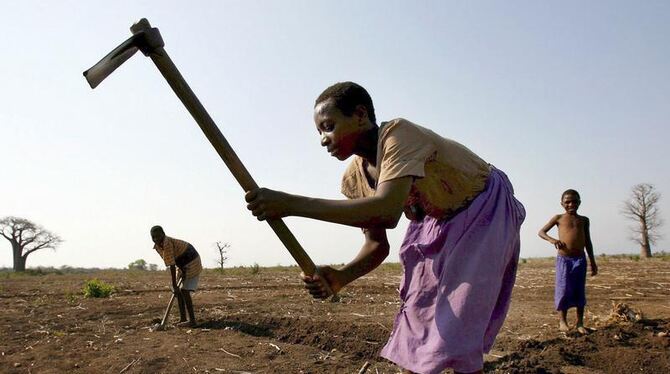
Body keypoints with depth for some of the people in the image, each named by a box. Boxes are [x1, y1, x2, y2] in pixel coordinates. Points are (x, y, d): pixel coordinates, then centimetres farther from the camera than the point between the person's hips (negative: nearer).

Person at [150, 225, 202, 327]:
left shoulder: (167, 244, -29)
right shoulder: (158, 246, -2)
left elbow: (172, 266, -29)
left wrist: (174, 286, -27)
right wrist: (181, 270, -16)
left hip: (191, 263, -9)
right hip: (184, 265, 9)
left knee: (184, 291, -13)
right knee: (179, 291, 10)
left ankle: (192, 320, -11)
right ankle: (182, 319, 17)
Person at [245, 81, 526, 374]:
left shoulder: (399, 134, -32)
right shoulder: (355, 178, -9)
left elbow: (387, 212, -47)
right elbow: (377, 244, -5)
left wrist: (292, 204, -48)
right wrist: (340, 278, -25)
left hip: (486, 210, -7)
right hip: (440, 224, 7)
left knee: (457, 329, -12)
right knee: (417, 318, 7)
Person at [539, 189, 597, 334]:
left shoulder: (584, 220, 13)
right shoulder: (559, 218, 5)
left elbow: (588, 242, 17)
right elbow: (541, 232, 6)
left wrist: (593, 262, 14)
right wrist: (552, 240, -15)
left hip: (580, 259, 3)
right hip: (563, 259, -3)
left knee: (580, 291, 5)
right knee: (564, 289, -3)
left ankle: (580, 322, 13)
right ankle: (563, 320, 12)